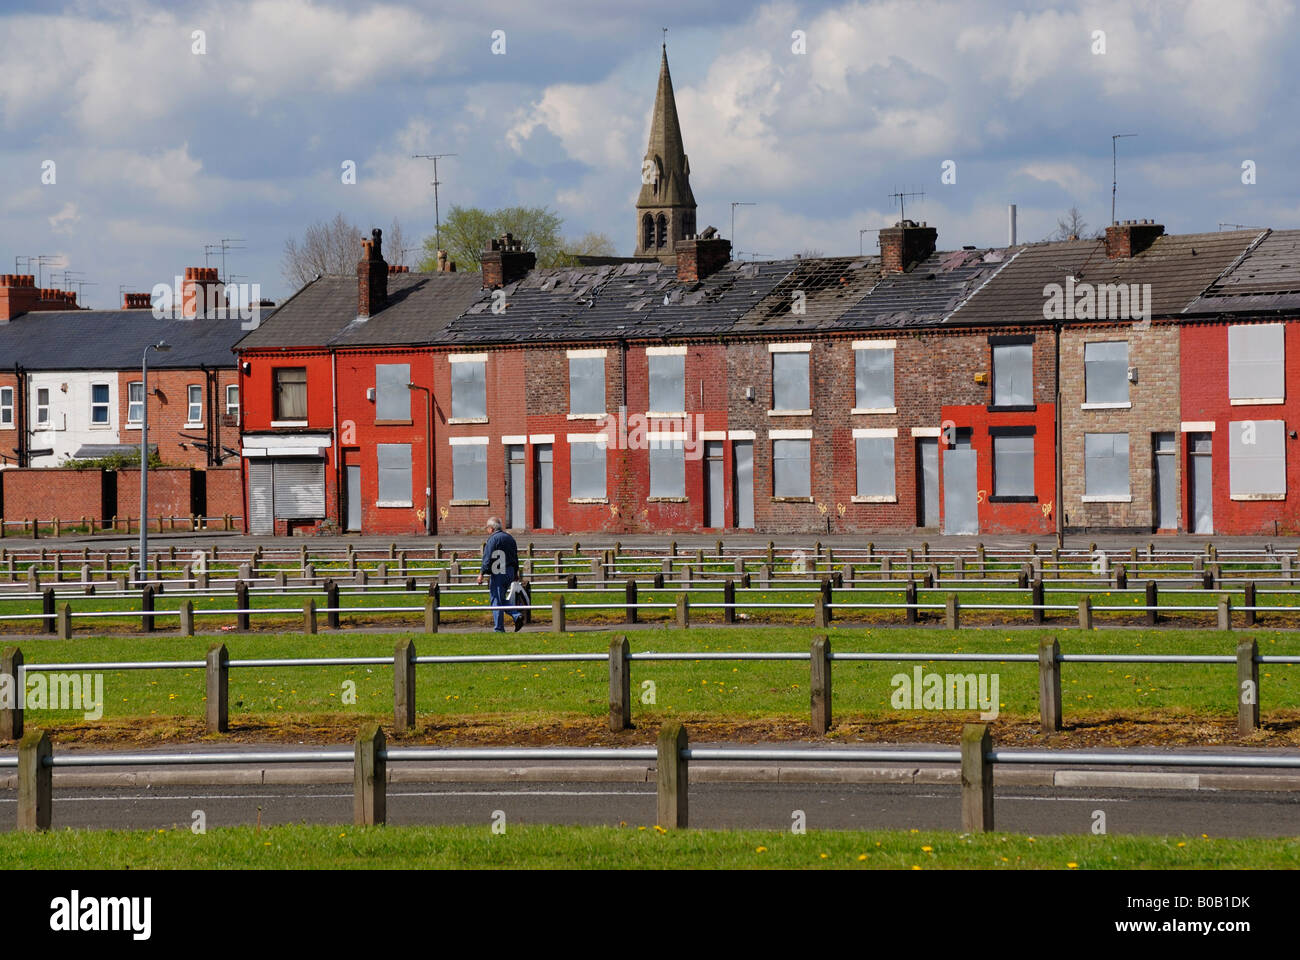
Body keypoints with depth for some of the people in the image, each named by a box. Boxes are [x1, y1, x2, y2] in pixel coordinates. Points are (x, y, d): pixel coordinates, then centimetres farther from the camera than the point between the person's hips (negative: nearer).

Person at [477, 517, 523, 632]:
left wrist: (482, 573, -16)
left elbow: (487, 558, -17)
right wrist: (516, 573, 30)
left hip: (497, 574, -8)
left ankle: (499, 629, -3)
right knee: (503, 599, 19)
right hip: (510, 573, 8)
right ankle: (517, 615, 0)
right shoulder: (509, 538, 15)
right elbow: (515, 558, 22)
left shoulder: (493, 539, -11)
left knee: (497, 600, -3)